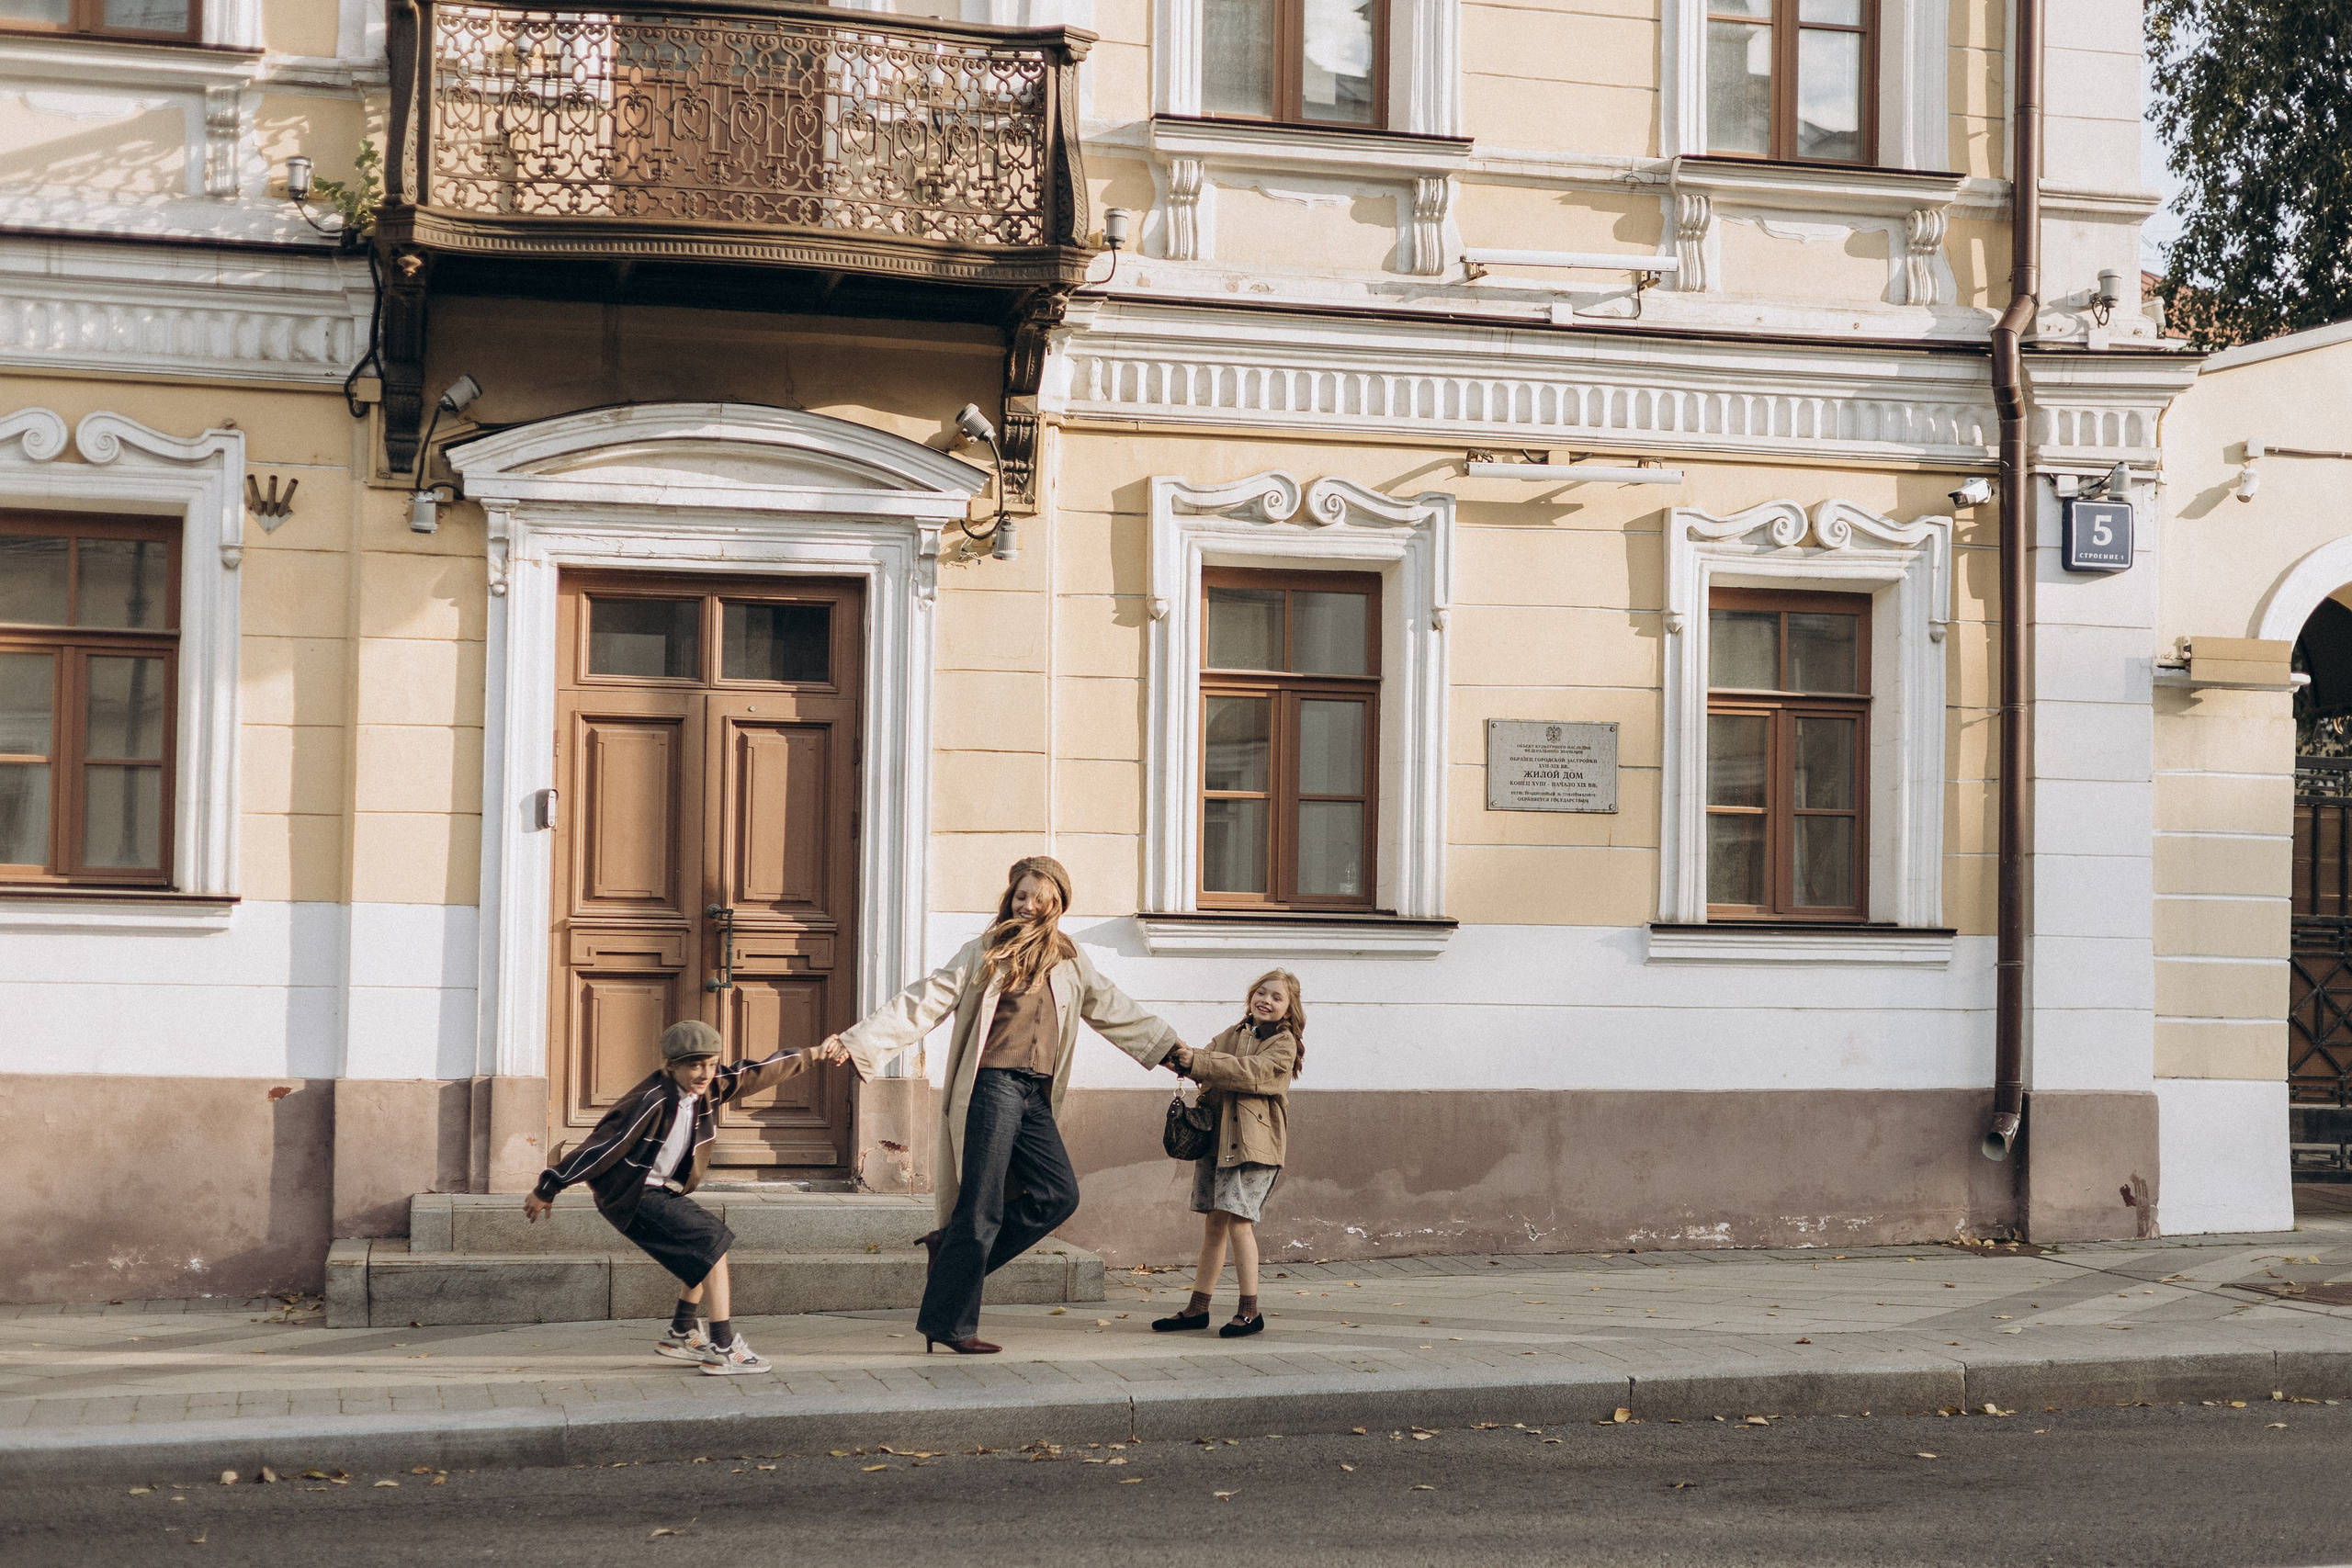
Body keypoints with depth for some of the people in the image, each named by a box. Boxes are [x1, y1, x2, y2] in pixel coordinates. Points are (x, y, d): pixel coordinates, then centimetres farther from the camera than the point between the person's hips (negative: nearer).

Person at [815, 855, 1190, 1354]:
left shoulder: (1068, 959, 16)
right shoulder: (985, 951, 1)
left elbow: (1109, 1008, 28)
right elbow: (925, 1001, -3)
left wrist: (1173, 1049, 33)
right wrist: (855, 1041, -11)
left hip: (1036, 1095, 6)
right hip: (993, 1085, -6)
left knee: (1059, 1195, -6)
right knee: (982, 1206, -7)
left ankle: (953, 1248, 7)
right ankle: (948, 1324, 1)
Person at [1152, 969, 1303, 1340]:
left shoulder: (1283, 1044, -2)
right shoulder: (1233, 1034, 17)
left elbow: (1252, 1073, -18)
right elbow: (1209, 1064, 8)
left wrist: (1196, 1062, -22)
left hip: (1253, 1141, -6)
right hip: (1216, 1137, 6)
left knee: (1238, 1220, -12)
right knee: (1214, 1222, 9)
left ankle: (1249, 1311, -4)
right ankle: (1198, 1308, 14)